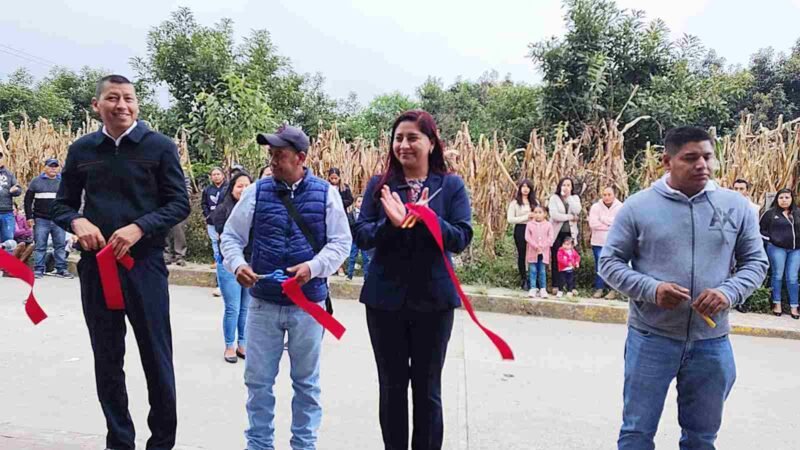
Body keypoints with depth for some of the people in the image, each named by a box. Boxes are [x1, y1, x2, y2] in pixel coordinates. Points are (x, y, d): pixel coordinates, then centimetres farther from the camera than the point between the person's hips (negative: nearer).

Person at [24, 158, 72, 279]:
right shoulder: (36, 181, 5)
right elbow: (28, 200, 5)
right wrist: (29, 217, -2)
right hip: (41, 220, -1)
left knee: (60, 246, 2)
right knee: (40, 246, 2)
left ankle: (61, 269, 6)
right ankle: (38, 269, 7)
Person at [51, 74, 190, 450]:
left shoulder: (160, 146, -2)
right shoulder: (81, 150, 7)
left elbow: (179, 204, -4)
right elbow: (61, 204, 12)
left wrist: (139, 227, -19)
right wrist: (77, 222, -11)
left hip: (144, 264, -3)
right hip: (95, 265, 3)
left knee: (156, 357, 6)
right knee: (106, 358, 12)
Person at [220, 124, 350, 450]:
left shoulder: (325, 193, -2)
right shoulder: (256, 192, 1)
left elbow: (341, 242, -3)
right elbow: (231, 236, 5)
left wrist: (313, 267, -19)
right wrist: (237, 264, -16)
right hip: (262, 302, 1)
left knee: (306, 381, 14)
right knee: (258, 380, 9)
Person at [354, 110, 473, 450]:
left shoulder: (451, 186, -2)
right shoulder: (378, 185, 2)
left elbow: (461, 238, -9)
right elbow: (361, 236, -3)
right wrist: (390, 223, -23)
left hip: (433, 300, -1)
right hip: (385, 299, 2)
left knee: (427, 389, 10)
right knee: (391, 386, 13)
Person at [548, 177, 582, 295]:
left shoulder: (575, 198, 9)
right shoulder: (554, 198, 0)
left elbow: (577, 211, -12)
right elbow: (554, 215, -14)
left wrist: (568, 197, -10)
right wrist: (570, 217, -10)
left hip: (570, 234, 2)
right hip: (557, 233, -2)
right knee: (556, 260, -1)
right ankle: (556, 286, 3)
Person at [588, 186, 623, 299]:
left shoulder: (621, 207, -1)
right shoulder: (596, 207, 1)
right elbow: (593, 223, -11)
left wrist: (604, 219, -13)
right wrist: (612, 226, -12)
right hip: (599, 242, 1)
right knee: (599, 267, 6)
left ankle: (613, 290, 10)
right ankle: (599, 288, 15)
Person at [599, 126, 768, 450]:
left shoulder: (736, 206, 1)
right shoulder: (638, 206, -6)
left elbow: (755, 261, 7)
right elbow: (609, 262, -3)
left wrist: (730, 292, -14)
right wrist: (650, 289, -20)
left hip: (712, 342, 3)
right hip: (651, 338, -2)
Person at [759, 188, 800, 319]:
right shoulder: (771, 213, 0)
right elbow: (761, 229, 2)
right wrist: (770, 239, -8)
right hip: (777, 248, -2)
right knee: (777, 275, 3)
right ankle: (777, 304, 13)